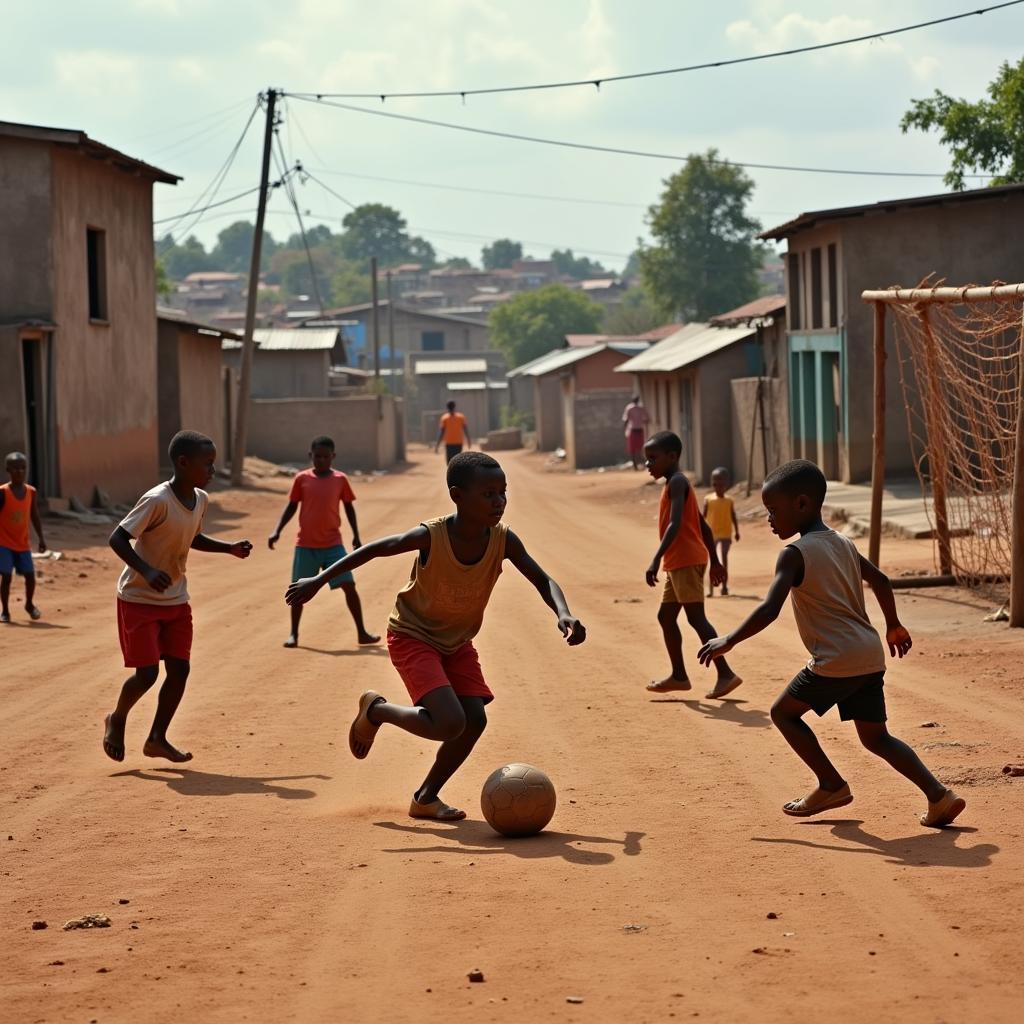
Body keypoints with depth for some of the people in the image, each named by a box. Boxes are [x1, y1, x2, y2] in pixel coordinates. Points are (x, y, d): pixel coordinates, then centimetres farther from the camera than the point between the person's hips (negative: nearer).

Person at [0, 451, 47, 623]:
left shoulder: (31, 492, 0)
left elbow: (35, 516, 8)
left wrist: (41, 538, 6)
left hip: (23, 543, 4)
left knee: (30, 575, 4)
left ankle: (29, 604, 28)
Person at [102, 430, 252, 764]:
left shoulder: (201, 500, 0)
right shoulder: (157, 501, -24)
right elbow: (117, 539, -25)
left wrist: (229, 548, 6)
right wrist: (146, 571, -38)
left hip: (176, 599, 7)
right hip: (139, 599, -7)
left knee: (179, 669, 3)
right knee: (147, 673, -7)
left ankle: (157, 739, 15)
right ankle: (117, 720, 21)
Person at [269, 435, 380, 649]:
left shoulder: (340, 479, 0)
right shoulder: (302, 479, -1)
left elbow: (348, 507, 11)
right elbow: (291, 506, 6)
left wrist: (356, 535, 9)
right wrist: (277, 531, -2)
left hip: (333, 544, 0)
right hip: (305, 545, 0)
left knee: (349, 586, -6)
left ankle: (362, 633, 3)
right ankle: (293, 633, 20)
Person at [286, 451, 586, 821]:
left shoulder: (503, 541, -16)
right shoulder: (431, 537, -28)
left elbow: (543, 581, -8)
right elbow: (374, 550, -17)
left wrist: (563, 614, -29)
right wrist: (318, 581, -16)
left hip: (458, 642, 5)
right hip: (412, 637, -5)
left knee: (475, 720, -7)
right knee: (450, 724, -21)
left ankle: (425, 798, 15)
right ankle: (376, 711, 8)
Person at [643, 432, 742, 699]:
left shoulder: (677, 483, -11)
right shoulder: (677, 484, 20)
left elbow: (675, 525, -24)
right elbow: (703, 526, 22)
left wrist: (656, 559, -32)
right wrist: (714, 561, 24)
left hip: (686, 561, -10)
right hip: (679, 563, 10)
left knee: (696, 617, -13)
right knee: (666, 616, 14)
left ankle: (725, 674, -16)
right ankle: (678, 675, 19)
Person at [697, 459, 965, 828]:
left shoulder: (794, 554, -8)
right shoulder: (844, 544, 16)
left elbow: (769, 609, -18)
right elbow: (880, 580, 25)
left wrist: (728, 641, -10)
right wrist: (894, 626, 38)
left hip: (836, 660, -8)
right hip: (871, 657, 8)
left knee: (784, 712, 11)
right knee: (876, 738, 12)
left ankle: (832, 785, 11)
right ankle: (938, 795, -2)